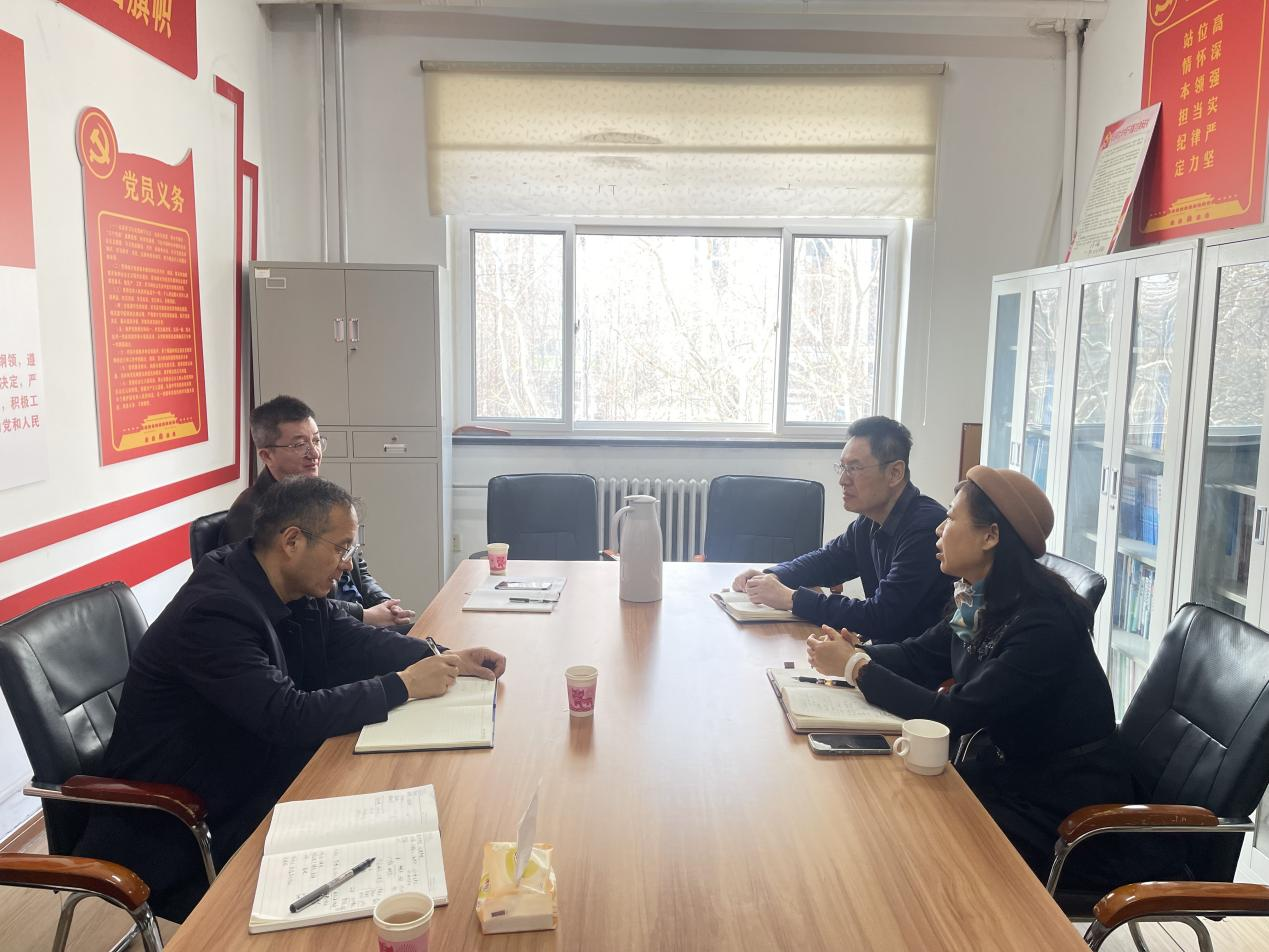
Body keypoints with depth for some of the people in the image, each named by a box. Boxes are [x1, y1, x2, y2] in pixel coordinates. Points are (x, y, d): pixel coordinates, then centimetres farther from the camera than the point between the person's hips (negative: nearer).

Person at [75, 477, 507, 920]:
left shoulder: (295, 591, -3)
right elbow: (290, 717, -34)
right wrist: (402, 685, -26)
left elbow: (355, 642, 8)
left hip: (252, 778, 8)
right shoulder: (214, 612, -29)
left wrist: (445, 658, -7)